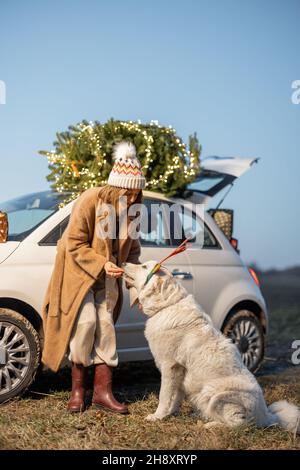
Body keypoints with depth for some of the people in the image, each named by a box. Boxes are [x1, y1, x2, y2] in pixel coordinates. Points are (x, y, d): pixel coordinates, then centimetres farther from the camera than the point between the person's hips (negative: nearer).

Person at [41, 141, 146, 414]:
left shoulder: (132, 208, -5)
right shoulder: (90, 201, -22)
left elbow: (132, 248, 4)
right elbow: (75, 245, -18)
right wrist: (102, 264, -29)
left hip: (108, 274, 5)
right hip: (79, 270, -5)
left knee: (105, 326, 1)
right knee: (85, 323, -13)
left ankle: (103, 391, 4)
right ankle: (78, 389, 1)